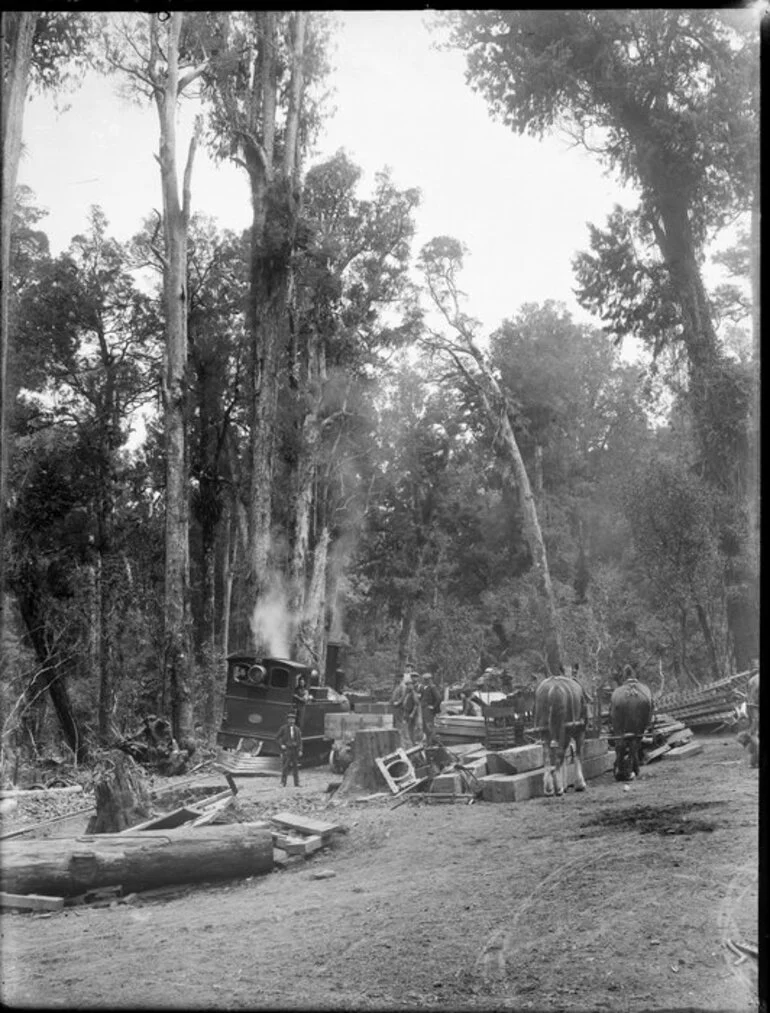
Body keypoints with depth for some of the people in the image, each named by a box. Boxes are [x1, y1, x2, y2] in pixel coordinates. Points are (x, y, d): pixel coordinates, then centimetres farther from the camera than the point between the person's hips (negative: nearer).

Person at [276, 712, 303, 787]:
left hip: (295, 750, 3)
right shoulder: (283, 728, 3)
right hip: (286, 750, -3)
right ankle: (283, 783, 1)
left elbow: (300, 740, 10)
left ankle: (296, 784, 7)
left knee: (296, 767, 2)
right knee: (285, 767, -7)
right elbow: (277, 738, 6)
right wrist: (281, 745, -8)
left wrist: (300, 750, 0)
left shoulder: (297, 729, 11)